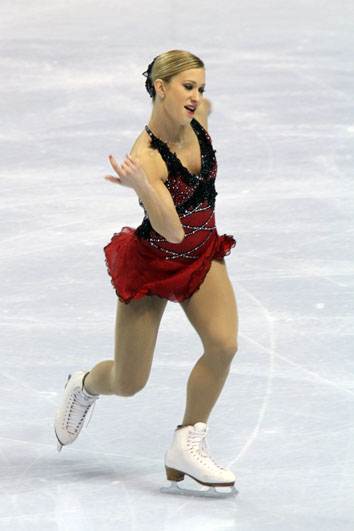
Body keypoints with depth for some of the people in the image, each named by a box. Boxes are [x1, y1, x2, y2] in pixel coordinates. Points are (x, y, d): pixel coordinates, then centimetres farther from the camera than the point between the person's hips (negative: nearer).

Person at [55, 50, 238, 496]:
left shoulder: (198, 117, -12)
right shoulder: (146, 157, -32)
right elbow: (172, 231, -40)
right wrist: (142, 187, -54)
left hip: (203, 253, 5)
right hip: (153, 261, -5)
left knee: (224, 344, -22)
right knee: (128, 383, 7)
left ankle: (187, 445, -8)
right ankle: (84, 385, 44)